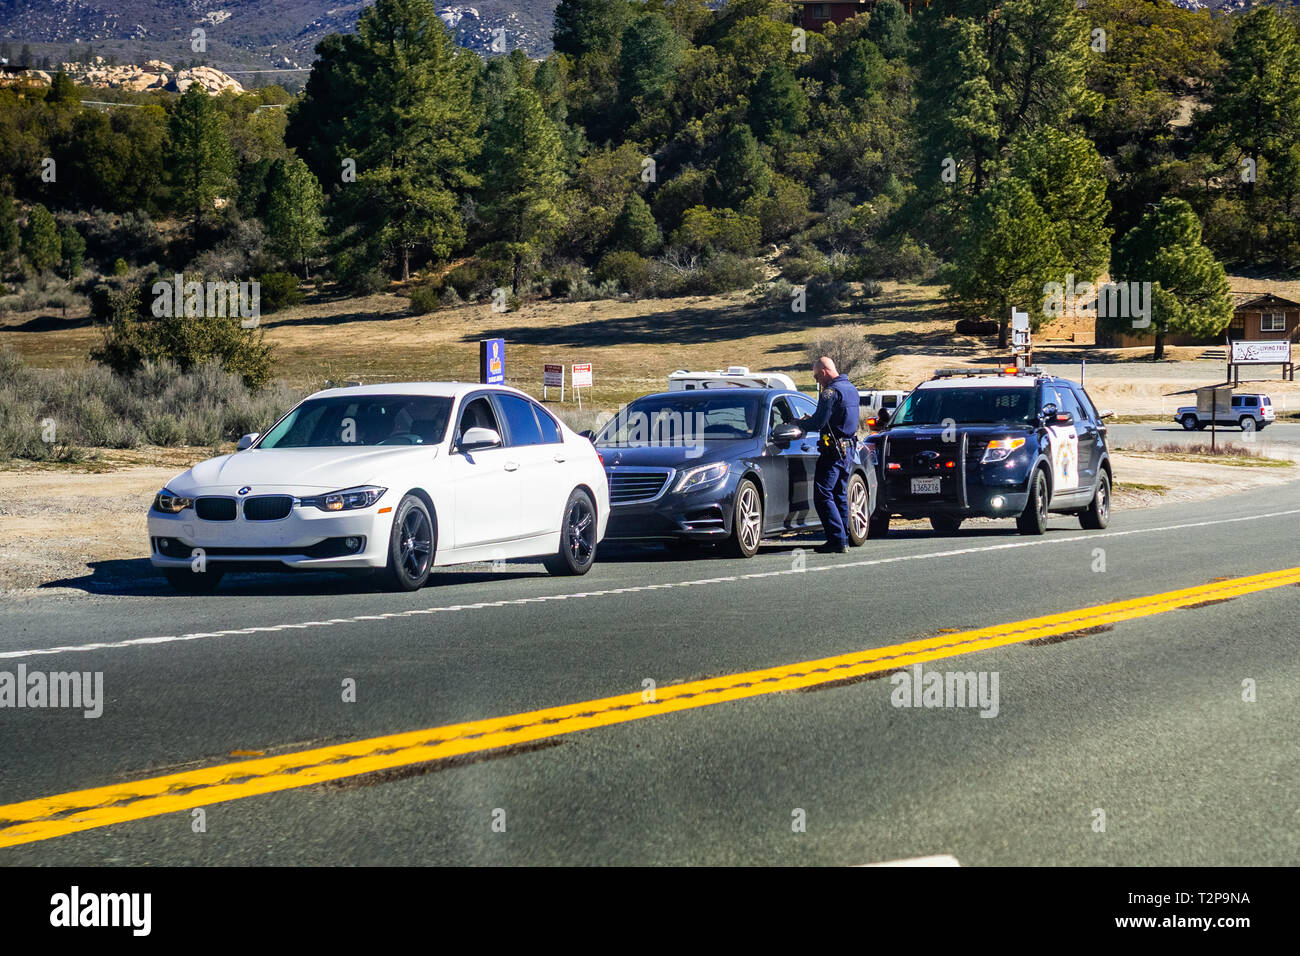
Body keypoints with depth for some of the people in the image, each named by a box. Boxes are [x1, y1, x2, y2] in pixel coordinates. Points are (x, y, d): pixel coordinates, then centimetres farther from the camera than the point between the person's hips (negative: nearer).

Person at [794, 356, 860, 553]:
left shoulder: (831, 392, -15)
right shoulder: (851, 389, 15)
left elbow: (817, 423, -19)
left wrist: (799, 423, 1)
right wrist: (810, 420, 20)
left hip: (833, 451, -10)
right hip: (848, 448, 10)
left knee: (823, 496, -8)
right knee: (840, 495, 15)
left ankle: (837, 540, -13)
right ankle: (844, 540, 15)